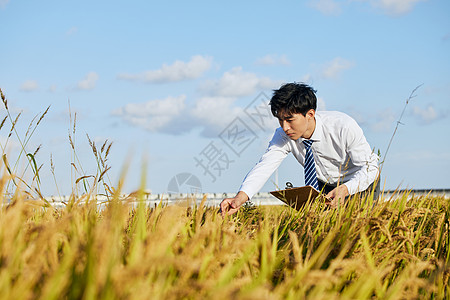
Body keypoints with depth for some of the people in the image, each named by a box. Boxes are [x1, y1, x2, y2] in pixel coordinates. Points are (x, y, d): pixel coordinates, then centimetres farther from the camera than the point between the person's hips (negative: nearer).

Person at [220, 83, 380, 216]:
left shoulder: (344, 127, -31)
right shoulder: (283, 135, -21)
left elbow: (370, 166, -26)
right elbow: (265, 165, -32)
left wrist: (345, 189, -45)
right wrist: (240, 197, -49)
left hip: (360, 181, -3)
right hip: (324, 184, 3)